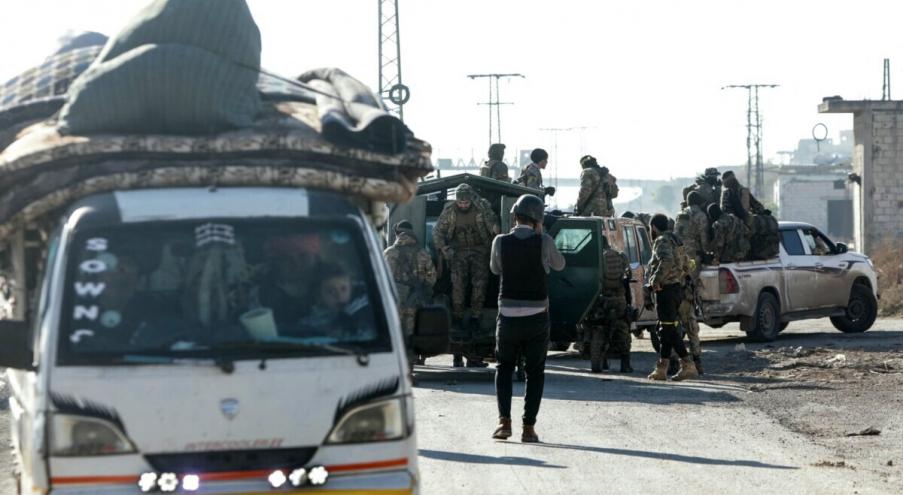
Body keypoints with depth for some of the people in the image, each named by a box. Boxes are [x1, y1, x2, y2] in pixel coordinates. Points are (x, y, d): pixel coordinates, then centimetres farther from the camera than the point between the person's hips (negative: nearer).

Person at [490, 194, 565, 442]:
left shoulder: (501, 242, -7)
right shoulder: (544, 242, -9)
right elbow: (559, 265, 11)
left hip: (508, 316, 1)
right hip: (537, 317, -1)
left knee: (504, 368, 17)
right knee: (535, 372, 10)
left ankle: (504, 421, 2)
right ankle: (529, 426, 2)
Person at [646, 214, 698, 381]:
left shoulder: (662, 241, -11)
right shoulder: (673, 240, 19)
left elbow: (667, 260, -31)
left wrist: (656, 280, -23)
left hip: (666, 290, -10)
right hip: (676, 288, 10)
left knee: (669, 330, -11)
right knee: (665, 330, 12)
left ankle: (688, 365, -16)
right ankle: (661, 369, 14)